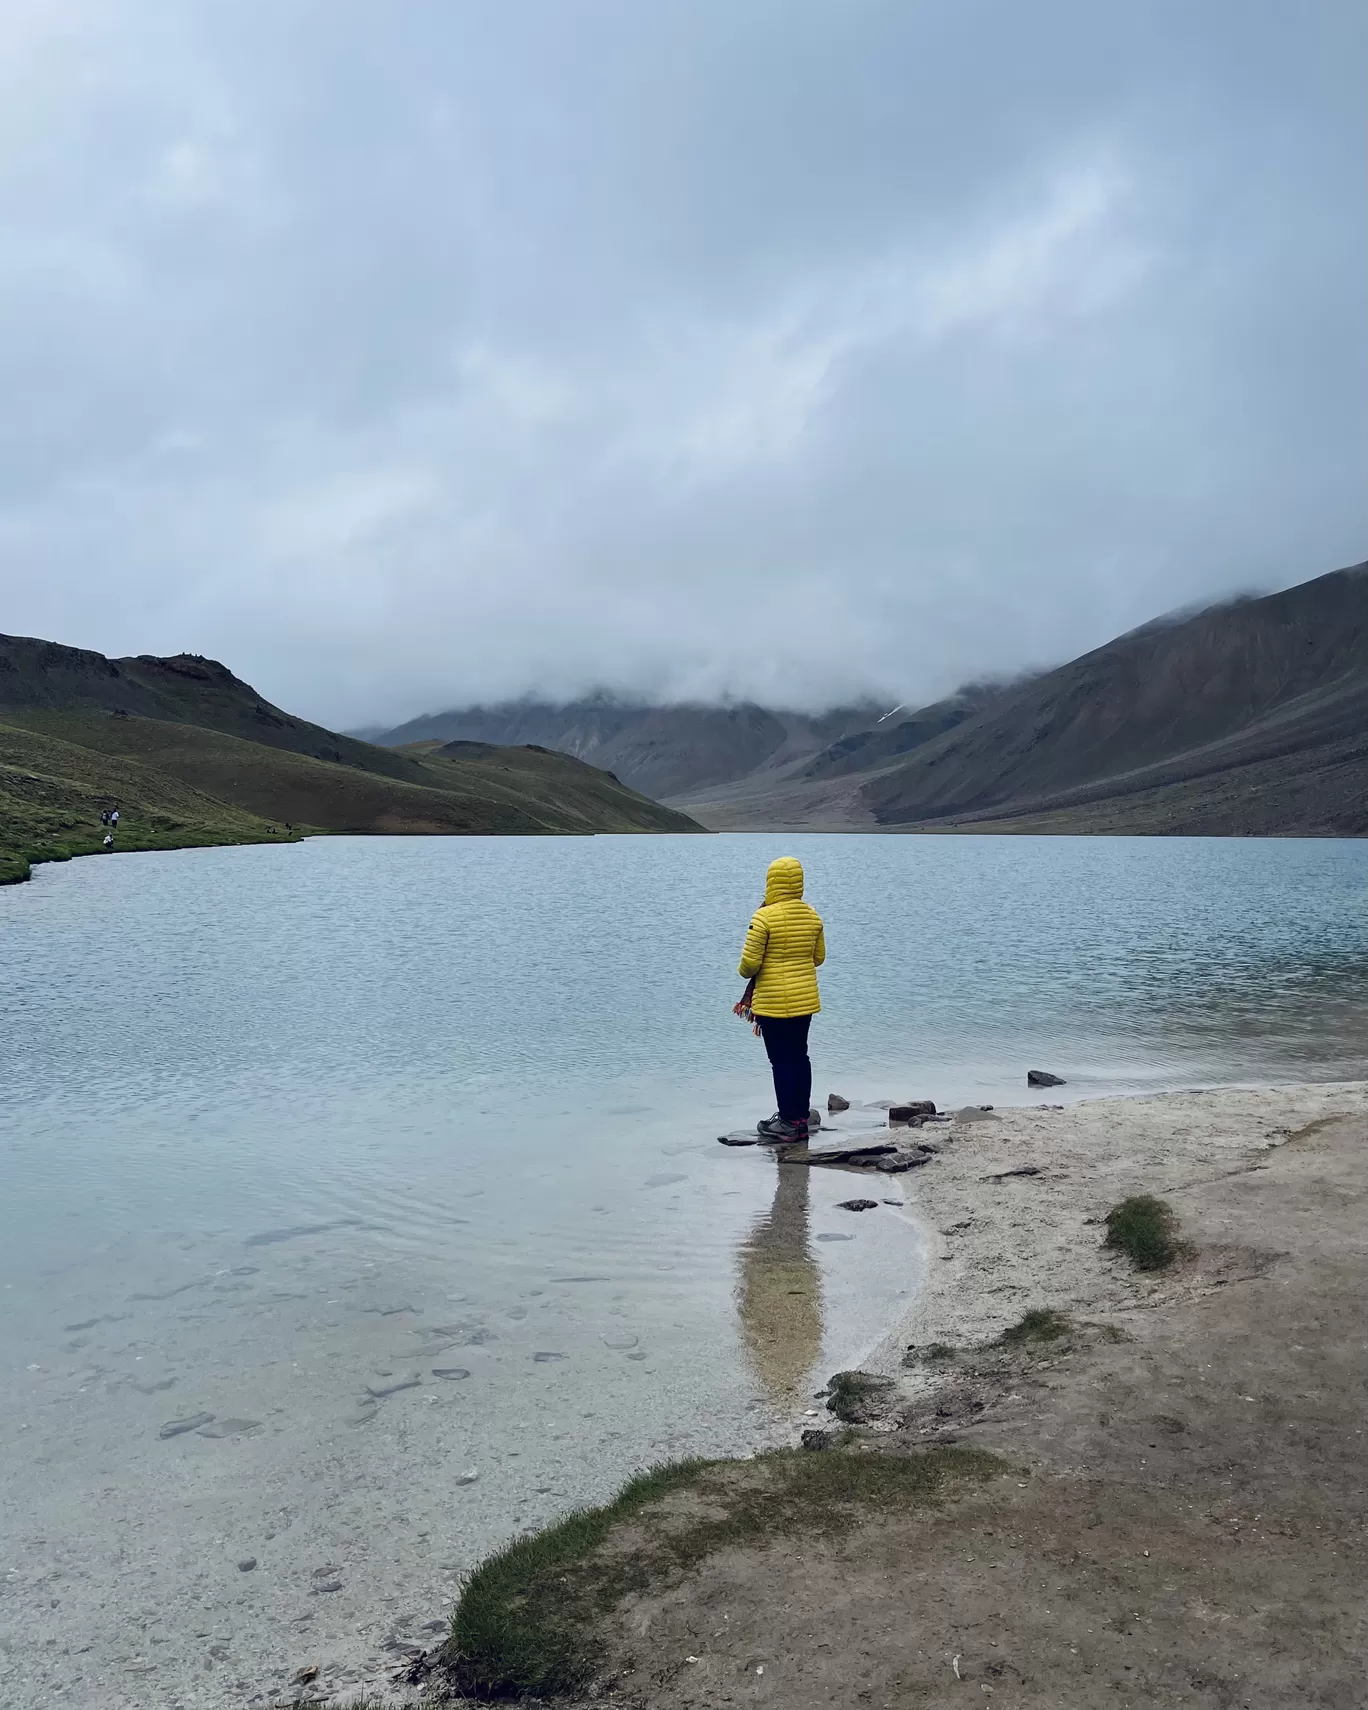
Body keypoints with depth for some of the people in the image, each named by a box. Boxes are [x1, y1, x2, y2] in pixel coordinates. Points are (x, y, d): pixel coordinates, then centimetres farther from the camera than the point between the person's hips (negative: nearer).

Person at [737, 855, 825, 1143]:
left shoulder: (764, 917, -17)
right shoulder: (812, 915, 2)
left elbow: (750, 962, -15)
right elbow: (819, 958, 11)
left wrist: (744, 972, 7)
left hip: (773, 1002, -6)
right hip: (805, 999, 6)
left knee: (781, 1060, 2)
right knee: (800, 1056, 14)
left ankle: (788, 1124, 7)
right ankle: (801, 1119, 22)